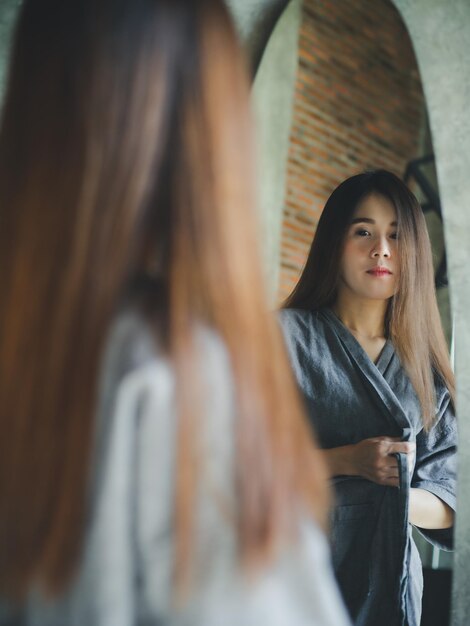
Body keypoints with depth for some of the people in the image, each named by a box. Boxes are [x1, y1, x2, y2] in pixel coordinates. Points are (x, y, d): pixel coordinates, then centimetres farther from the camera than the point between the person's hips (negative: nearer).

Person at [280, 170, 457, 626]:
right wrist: (346, 461, -18)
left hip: (388, 581, 4)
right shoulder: (287, 335, -3)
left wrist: (399, 497, -14)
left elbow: (449, 503, 6)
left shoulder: (426, 370, 8)